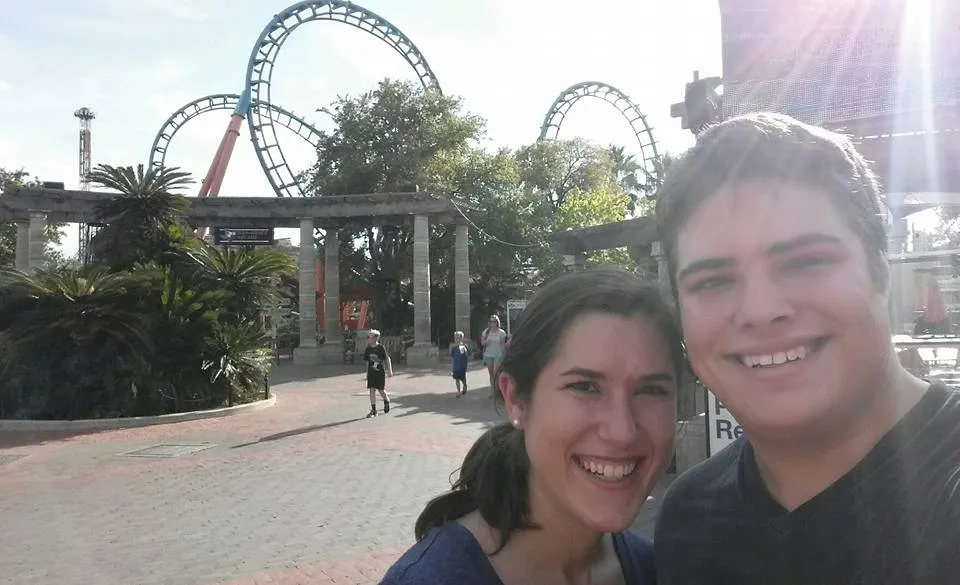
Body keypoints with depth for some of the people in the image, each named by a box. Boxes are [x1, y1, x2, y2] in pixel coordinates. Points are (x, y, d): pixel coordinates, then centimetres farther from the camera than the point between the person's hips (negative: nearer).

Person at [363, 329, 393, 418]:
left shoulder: (381, 348, -10)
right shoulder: (368, 349, 3)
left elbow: (387, 359, -5)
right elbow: (367, 361, 12)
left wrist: (390, 371, -7)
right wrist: (367, 373, 13)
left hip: (380, 372, -4)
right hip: (371, 373, 4)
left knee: (381, 390, 4)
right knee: (372, 390, -2)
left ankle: (386, 401, 36)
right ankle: (373, 410, 2)